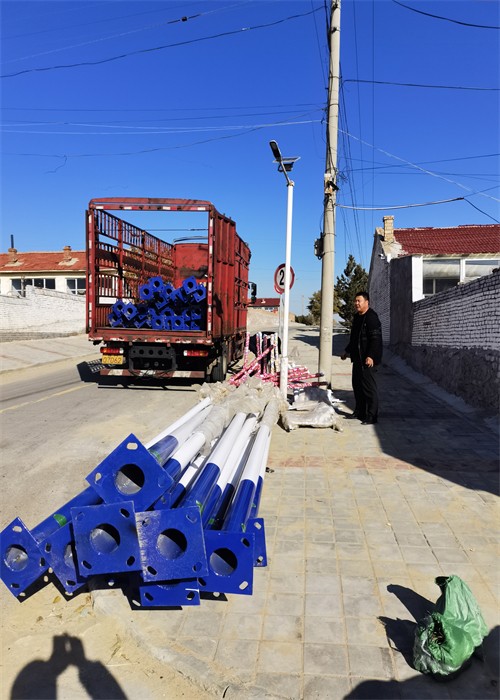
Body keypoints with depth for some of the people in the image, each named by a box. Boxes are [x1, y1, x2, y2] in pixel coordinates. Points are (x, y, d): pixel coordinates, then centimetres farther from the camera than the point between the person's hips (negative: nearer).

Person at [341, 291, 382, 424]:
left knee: (369, 387, -6)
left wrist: (370, 356, -27)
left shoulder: (372, 318, -14)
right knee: (357, 385, 16)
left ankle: (372, 416, 0)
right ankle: (359, 412, 27)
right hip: (357, 358, 10)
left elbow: (375, 339, -21)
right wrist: (347, 351, 30)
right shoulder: (357, 317, 17)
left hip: (367, 360, -10)